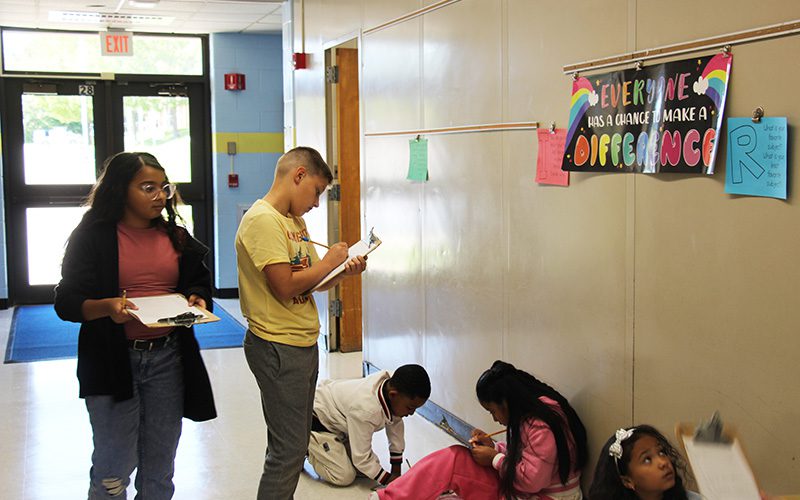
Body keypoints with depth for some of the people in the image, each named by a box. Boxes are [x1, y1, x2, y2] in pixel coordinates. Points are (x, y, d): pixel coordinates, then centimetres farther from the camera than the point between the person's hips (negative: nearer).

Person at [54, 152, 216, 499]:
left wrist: (198, 301, -8)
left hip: (168, 358, 4)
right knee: (113, 472, 2)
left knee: (160, 469, 14)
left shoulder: (175, 236, 9)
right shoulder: (92, 236, -5)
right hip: (113, 362, -4)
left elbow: (200, 285, 16)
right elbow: (66, 301, -8)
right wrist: (106, 307, -27)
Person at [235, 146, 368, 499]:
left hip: (304, 344, 10)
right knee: (288, 449, -5)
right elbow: (285, 286, -22)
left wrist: (344, 272, -1)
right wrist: (328, 262, -10)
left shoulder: (296, 222, 15)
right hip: (277, 347, -10)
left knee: (295, 443, 16)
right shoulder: (263, 220, -16)